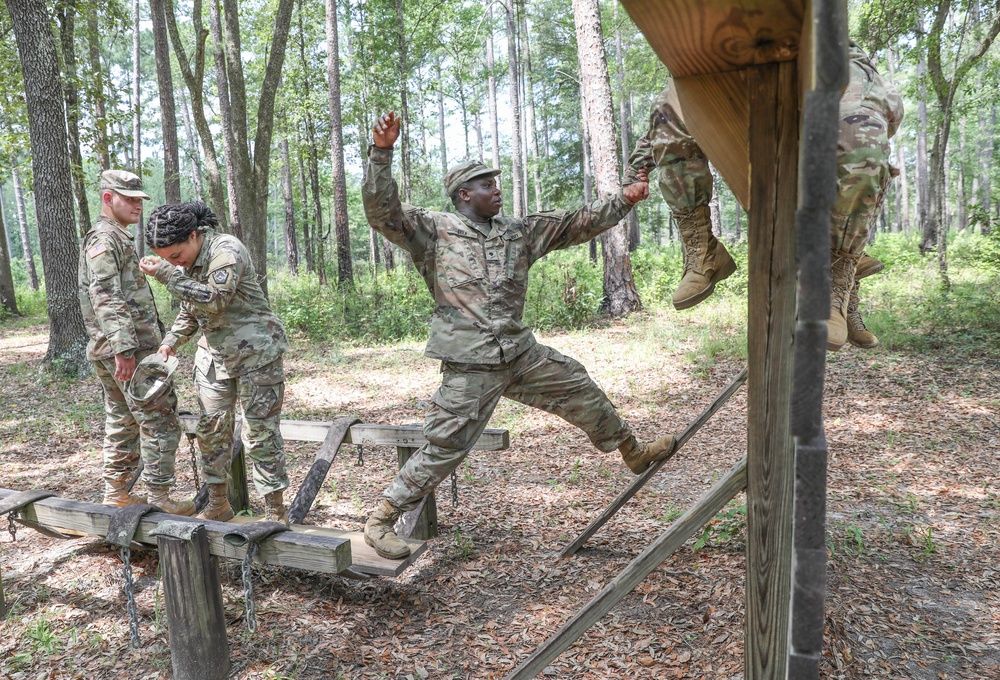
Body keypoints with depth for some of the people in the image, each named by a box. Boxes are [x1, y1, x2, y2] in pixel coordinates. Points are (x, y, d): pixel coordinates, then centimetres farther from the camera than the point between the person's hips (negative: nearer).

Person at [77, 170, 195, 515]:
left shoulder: (117, 237, 21)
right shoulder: (104, 238, -11)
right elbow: (104, 297, -22)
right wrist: (124, 348, -28)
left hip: (113, 354, 10)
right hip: (131, 351, -10)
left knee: (122, 422, 15)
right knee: (160, 421, -6)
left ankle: (116, 493, 23)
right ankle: (159, 496, -1)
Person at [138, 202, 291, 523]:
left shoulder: (226, 250, -17)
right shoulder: (186, 262, 9)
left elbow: (214, 299, -29)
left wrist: (167, 275, -29)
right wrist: (172, 340, 7)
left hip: (254, 352, -8)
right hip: (213, 354, 8)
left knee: (261, 433, -5)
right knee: (210, 430, 10)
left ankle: (276, 512, 4)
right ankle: (218, 504, 24)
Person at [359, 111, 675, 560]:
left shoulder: (519, 233, 13)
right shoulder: (434, 231, -3)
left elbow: (576, 224, 15)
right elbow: (382, 212, -15)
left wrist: (623, 201, 10)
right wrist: (381, 152, -25)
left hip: (522, 354, 7)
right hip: (471, 366, -6)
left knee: (582, 390, 16)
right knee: (444, 448, -4)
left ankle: (634, 454, 40)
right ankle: (380, 521, 13)